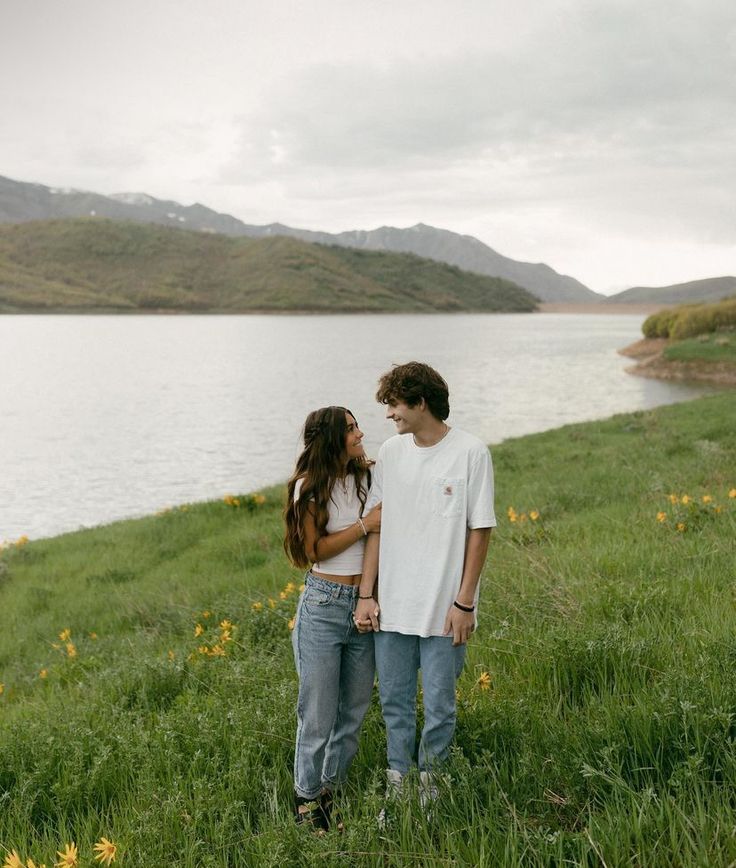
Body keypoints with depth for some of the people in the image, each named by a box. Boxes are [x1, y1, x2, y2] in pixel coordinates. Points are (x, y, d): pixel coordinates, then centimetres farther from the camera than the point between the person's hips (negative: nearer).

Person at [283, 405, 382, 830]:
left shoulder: (368, 478, 3)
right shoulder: (310, 487, -9)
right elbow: (315, 549, -9)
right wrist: (364, 525, -15)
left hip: (365, 604, 5)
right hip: (324, 606, -4)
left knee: (354, 709, 12)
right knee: (319, 713, 4)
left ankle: (332, 789, 29)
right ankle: (307, 798, 21)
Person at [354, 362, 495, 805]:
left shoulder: (471, 452, -8)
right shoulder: (391, 452, 5)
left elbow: (480, 531, -7)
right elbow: (377, 526, 7)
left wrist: (464, 602, -9)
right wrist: (367, 594, 3)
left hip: (444, 607, -4)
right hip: (392, 603, 4)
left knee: (439, 705, 7)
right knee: (394, 701, 14)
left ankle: (430, 786, 25)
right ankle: (397, 783, 29)